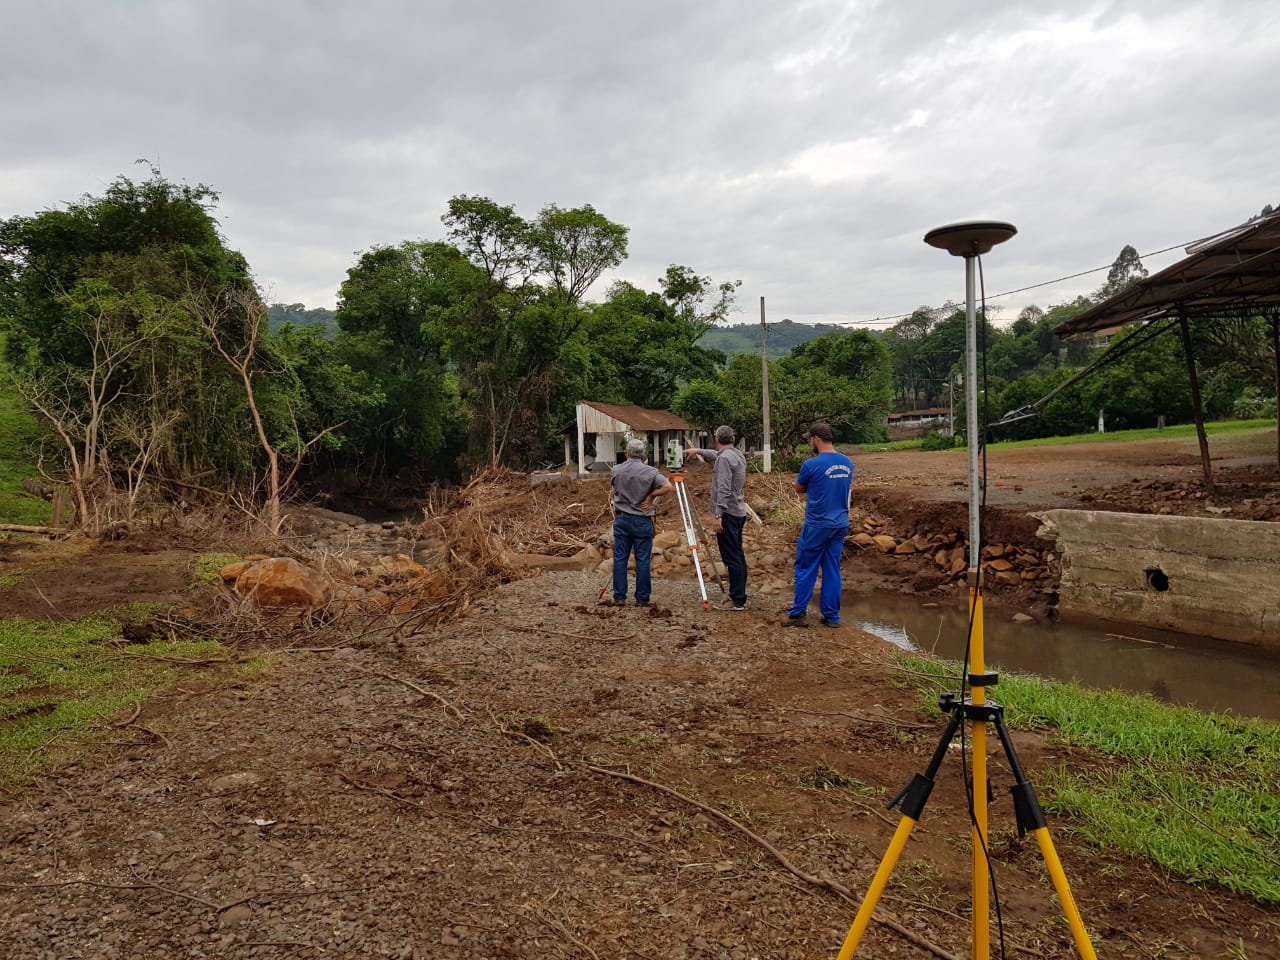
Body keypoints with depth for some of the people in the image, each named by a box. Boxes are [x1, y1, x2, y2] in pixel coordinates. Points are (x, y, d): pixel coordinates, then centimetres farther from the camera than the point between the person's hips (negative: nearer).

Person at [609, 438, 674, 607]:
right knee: (642, 560, 3)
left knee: (619, 558, 7)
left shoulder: (617, 470, 1)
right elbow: (669, 487, -16)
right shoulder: (650, 472, -9)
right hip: (642, 521, -3)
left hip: (621, 518, 3)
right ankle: (642, 599, 6)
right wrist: (651, 496, -6)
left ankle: (619, 597, 9)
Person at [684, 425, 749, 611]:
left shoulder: (724, 458, -15)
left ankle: (737, 600, -8)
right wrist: (699, 451, 46)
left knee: (732, 558, -8)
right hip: (738, 512, 10)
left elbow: (724, 489, -22)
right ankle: (738, 597, 16)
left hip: (728, 514, -10)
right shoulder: (737, 454, 13)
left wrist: (717, 515, -23)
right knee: (738, 557, 11)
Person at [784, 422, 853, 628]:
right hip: (840, 524, 6)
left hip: (816, 525, -6)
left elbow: (799, 489, 0)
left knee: (806, 569, 4)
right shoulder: (847, 462, 4)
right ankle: (832, 616, 14)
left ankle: (799, 614, 8)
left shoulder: (812, 464, -15)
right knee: (832, 569, 10)